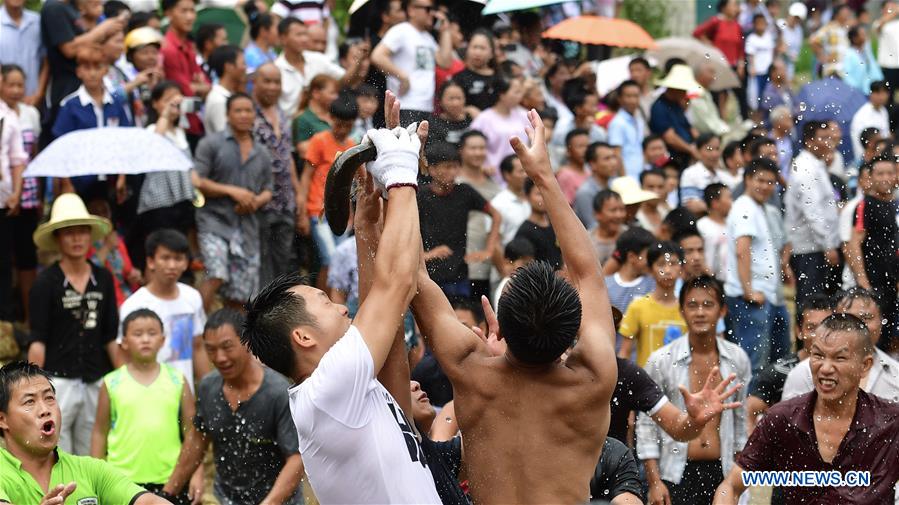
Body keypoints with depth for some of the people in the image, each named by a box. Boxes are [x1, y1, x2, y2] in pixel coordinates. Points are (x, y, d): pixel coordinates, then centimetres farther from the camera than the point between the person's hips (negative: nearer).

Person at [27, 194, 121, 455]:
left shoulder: (103, 278, 9)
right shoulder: (46, 282, -3)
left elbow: (111, 337, 13)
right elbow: (38, 341, -6)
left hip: (96, 382, 4)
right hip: (57, 382, -4)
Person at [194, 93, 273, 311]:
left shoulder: (262, 154, 15)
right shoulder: (211, 144, 0)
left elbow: (267, 191, 20)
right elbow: (196, 182, -6)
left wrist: (257, 201, -3)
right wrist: (232, 191, -14)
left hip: (247, 227, 5)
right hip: (215, 221, -5)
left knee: (241, 293, 5)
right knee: (216, 276, -25)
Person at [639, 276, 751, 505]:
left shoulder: (737, 359, 3)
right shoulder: (660, 361, -6)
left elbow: (740, 420, 13)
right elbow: (646, 424, -3)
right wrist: (654, 482, -6)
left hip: (722, 472, 3)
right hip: (677, 476, -3)